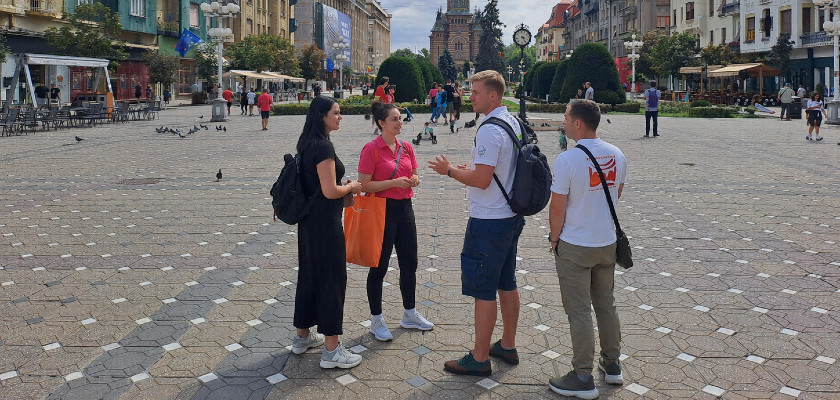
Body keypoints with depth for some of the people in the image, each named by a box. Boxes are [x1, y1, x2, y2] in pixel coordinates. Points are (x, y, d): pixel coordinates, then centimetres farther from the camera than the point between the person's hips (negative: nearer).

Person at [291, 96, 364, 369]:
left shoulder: (307, 144, 11)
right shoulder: (323, 147, -19)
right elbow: (330, 191, -22)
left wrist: (343, 187, 14)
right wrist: (351, 187, -4)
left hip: (309, 220, 10)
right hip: (325, 223, -10)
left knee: (309, 275, 18)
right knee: (331, 279, -4)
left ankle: (303, 337, 30)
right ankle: (331, 350, 2)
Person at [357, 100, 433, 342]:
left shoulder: (406, 147, 8)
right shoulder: (371, 149, -12)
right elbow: (364, 185, -15)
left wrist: (414, 180, -3)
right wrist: (394, 182, -23)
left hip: (405, 208, 7)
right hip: (382, 210, -7)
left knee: (409, 264, 14)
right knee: (379, 266, 3)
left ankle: (410, 315, 30)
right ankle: (376, 321, 16)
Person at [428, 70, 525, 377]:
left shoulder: (489, 130, -21)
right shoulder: (515, 124, 10)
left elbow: (482, 180, -24)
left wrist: (450, 170, -10)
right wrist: (472, 169, 15)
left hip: (488, 223, -10)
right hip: (512, 216, 10)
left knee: (483, 291, -1)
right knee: (507, 284, 18)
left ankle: (479, 359, 8)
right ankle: (507, 347, 30)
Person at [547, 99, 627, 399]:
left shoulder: (566, 160, -21)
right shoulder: (617, 156, -1)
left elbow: (557, 207, -16)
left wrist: (555, 239, -2)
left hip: (575, 247, -6)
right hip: (608, 242, 6)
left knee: (579, 311, 2)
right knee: (606, 304, 19)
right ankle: (612, 365, 31)